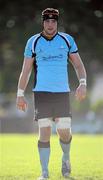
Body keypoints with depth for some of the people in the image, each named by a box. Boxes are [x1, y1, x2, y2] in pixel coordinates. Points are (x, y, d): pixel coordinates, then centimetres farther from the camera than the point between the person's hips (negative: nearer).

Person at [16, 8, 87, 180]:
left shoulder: (67, 40, 6)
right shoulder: (33, 42, 4)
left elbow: (78, 64, 9)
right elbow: (25, 70, 7)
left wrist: (82, 83, -8)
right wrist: (20, 94, 3)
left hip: (62, 93, 1)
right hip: (41, 93, -1)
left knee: (65, 132, -3)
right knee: (44, 132, -8)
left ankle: (66, 158, 29)